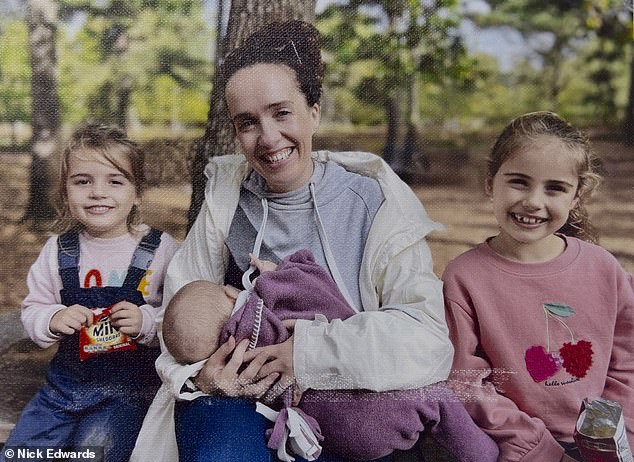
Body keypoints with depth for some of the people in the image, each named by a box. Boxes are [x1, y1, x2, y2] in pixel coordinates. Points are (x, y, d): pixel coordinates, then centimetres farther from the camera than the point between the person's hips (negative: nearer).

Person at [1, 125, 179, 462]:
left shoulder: (161, 249, -11)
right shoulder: (57, 250, 1)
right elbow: (32, 310, 8)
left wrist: (147, 322, -28)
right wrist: (53, 319, -14)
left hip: (133, 385, -4)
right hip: (67, 380, 4)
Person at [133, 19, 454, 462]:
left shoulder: (373, 201, -8)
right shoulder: (225, 198, 1)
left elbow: (426, 337, -16)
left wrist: (305, 352, -22)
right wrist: (198, 374, -17)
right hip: (234, 397, 1)